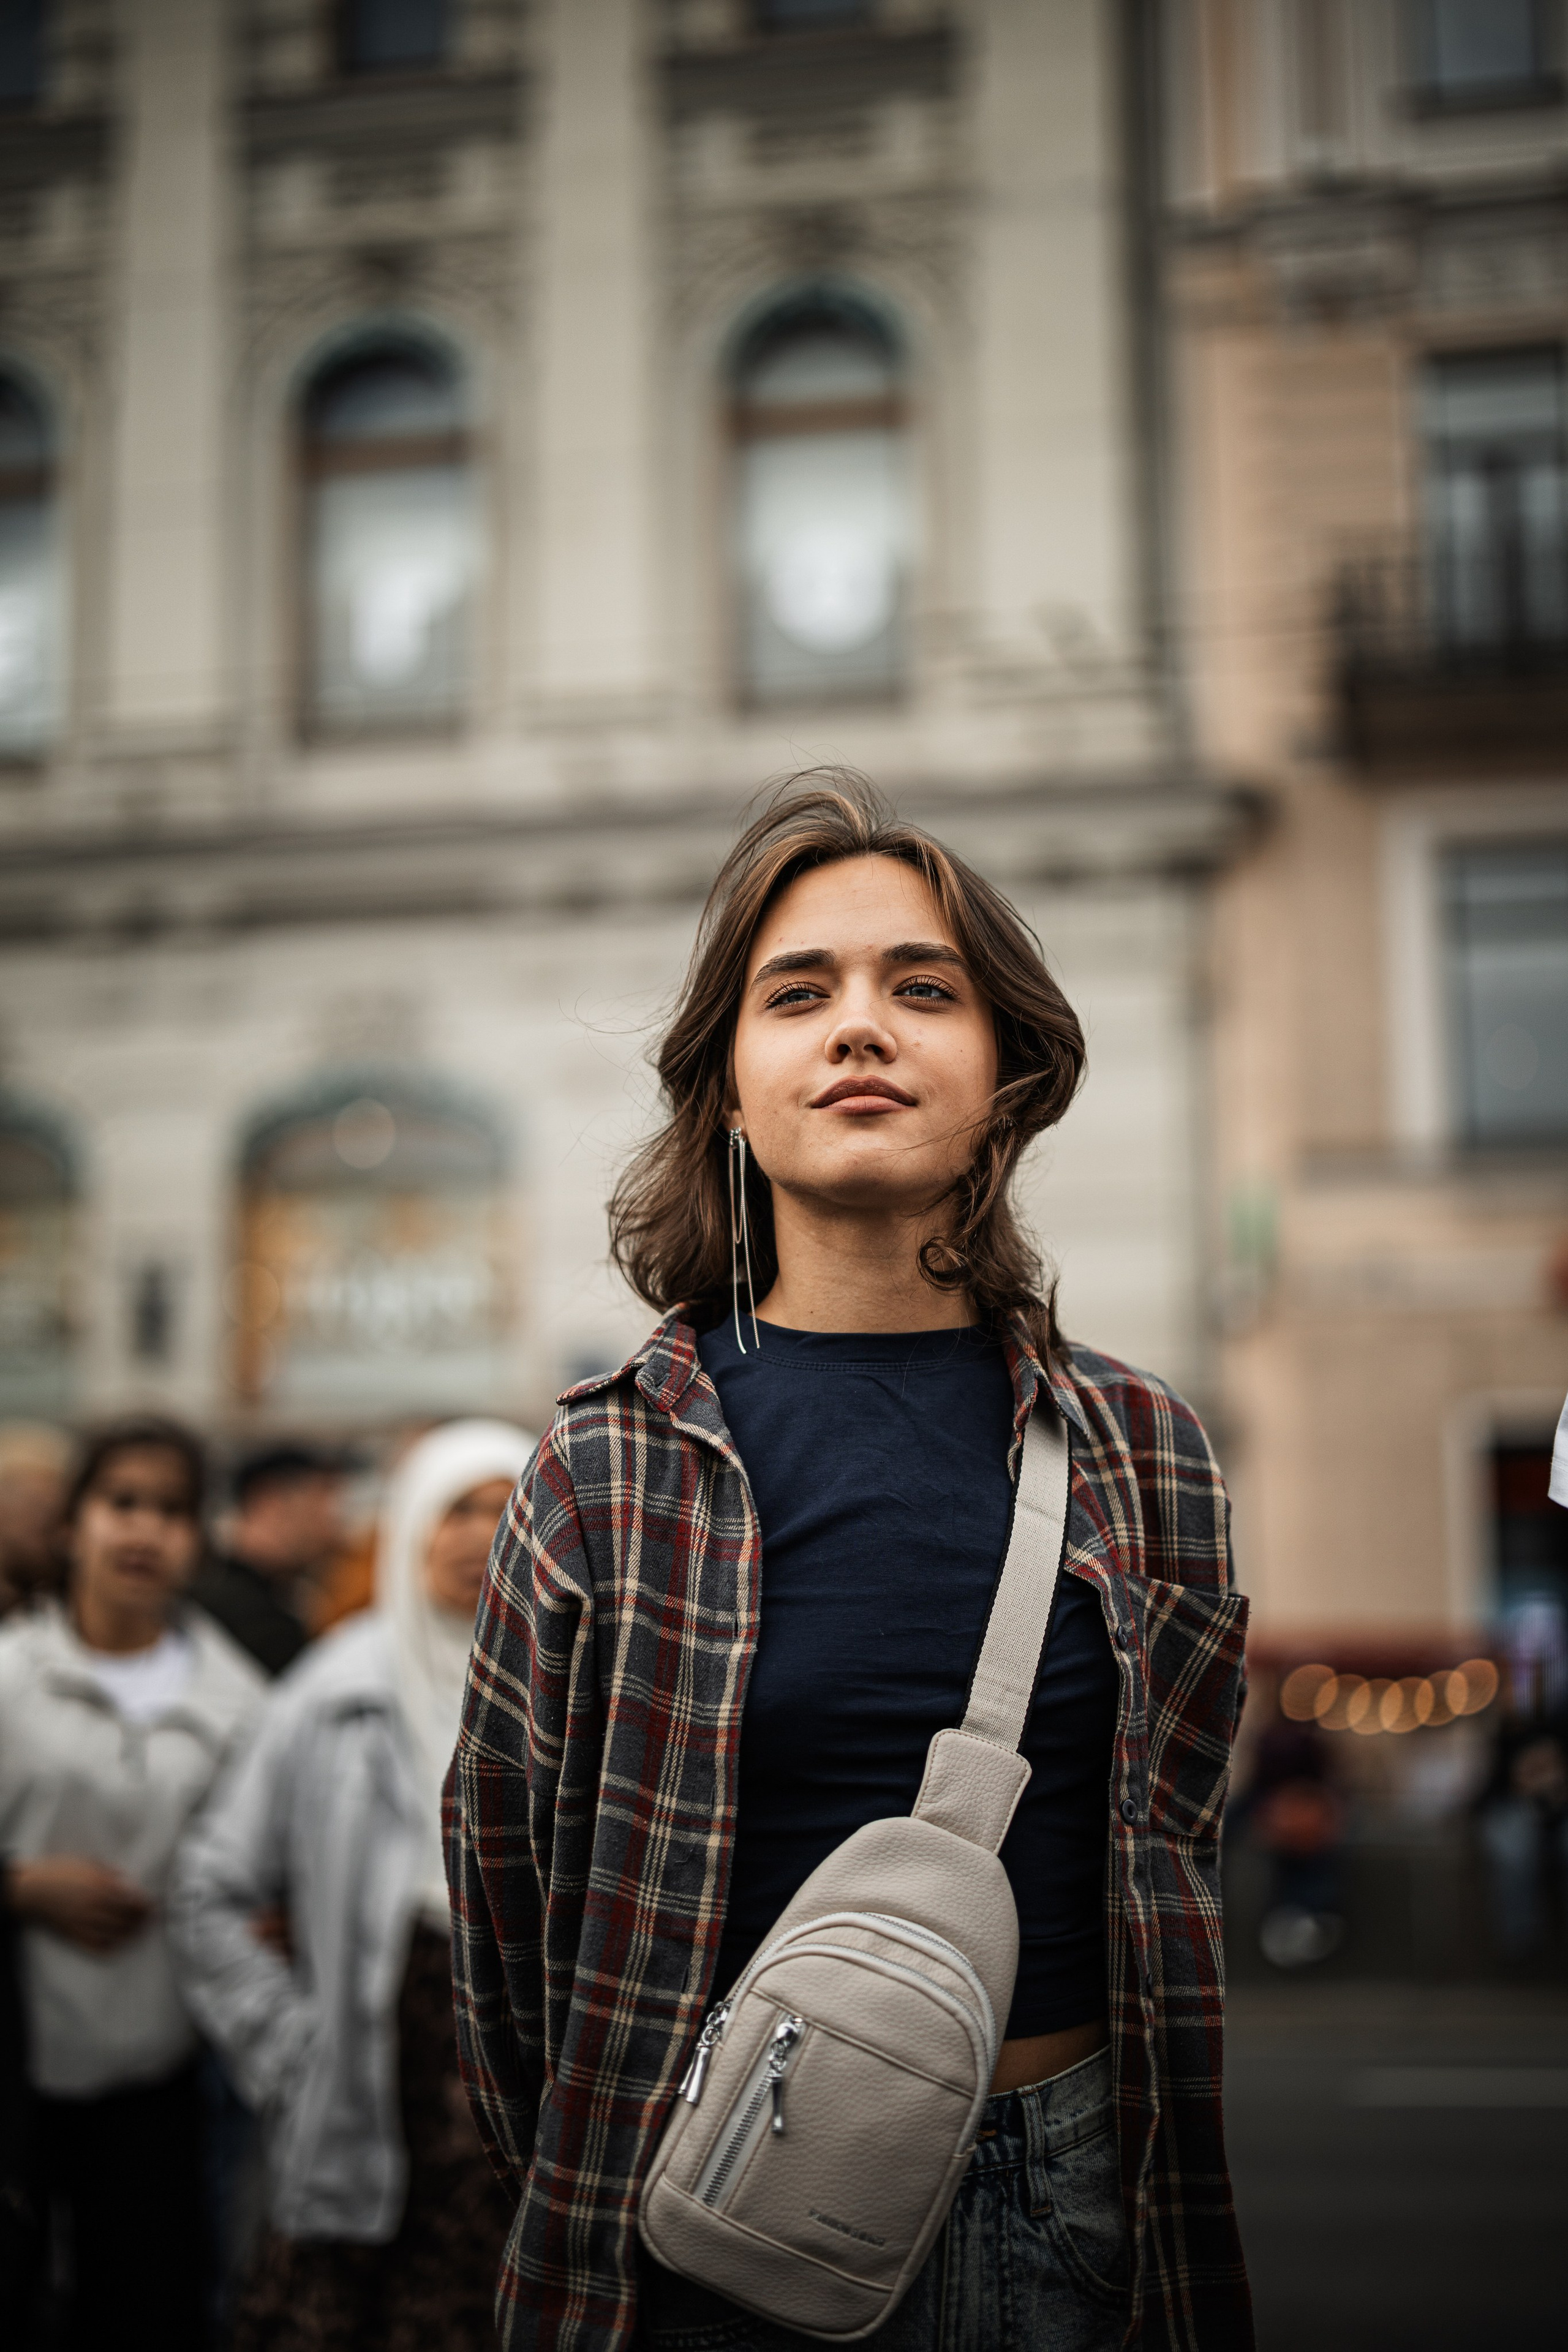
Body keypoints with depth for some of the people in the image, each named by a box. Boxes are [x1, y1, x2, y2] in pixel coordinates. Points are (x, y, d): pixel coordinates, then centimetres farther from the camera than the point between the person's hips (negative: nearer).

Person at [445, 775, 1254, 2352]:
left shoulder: (1142, 1453, 0)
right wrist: (597, 2205, 3)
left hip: (1077, 2211, 2)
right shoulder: (618, 1462, -7)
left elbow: (1177, 1852, 10)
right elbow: (504, 1856, 1)